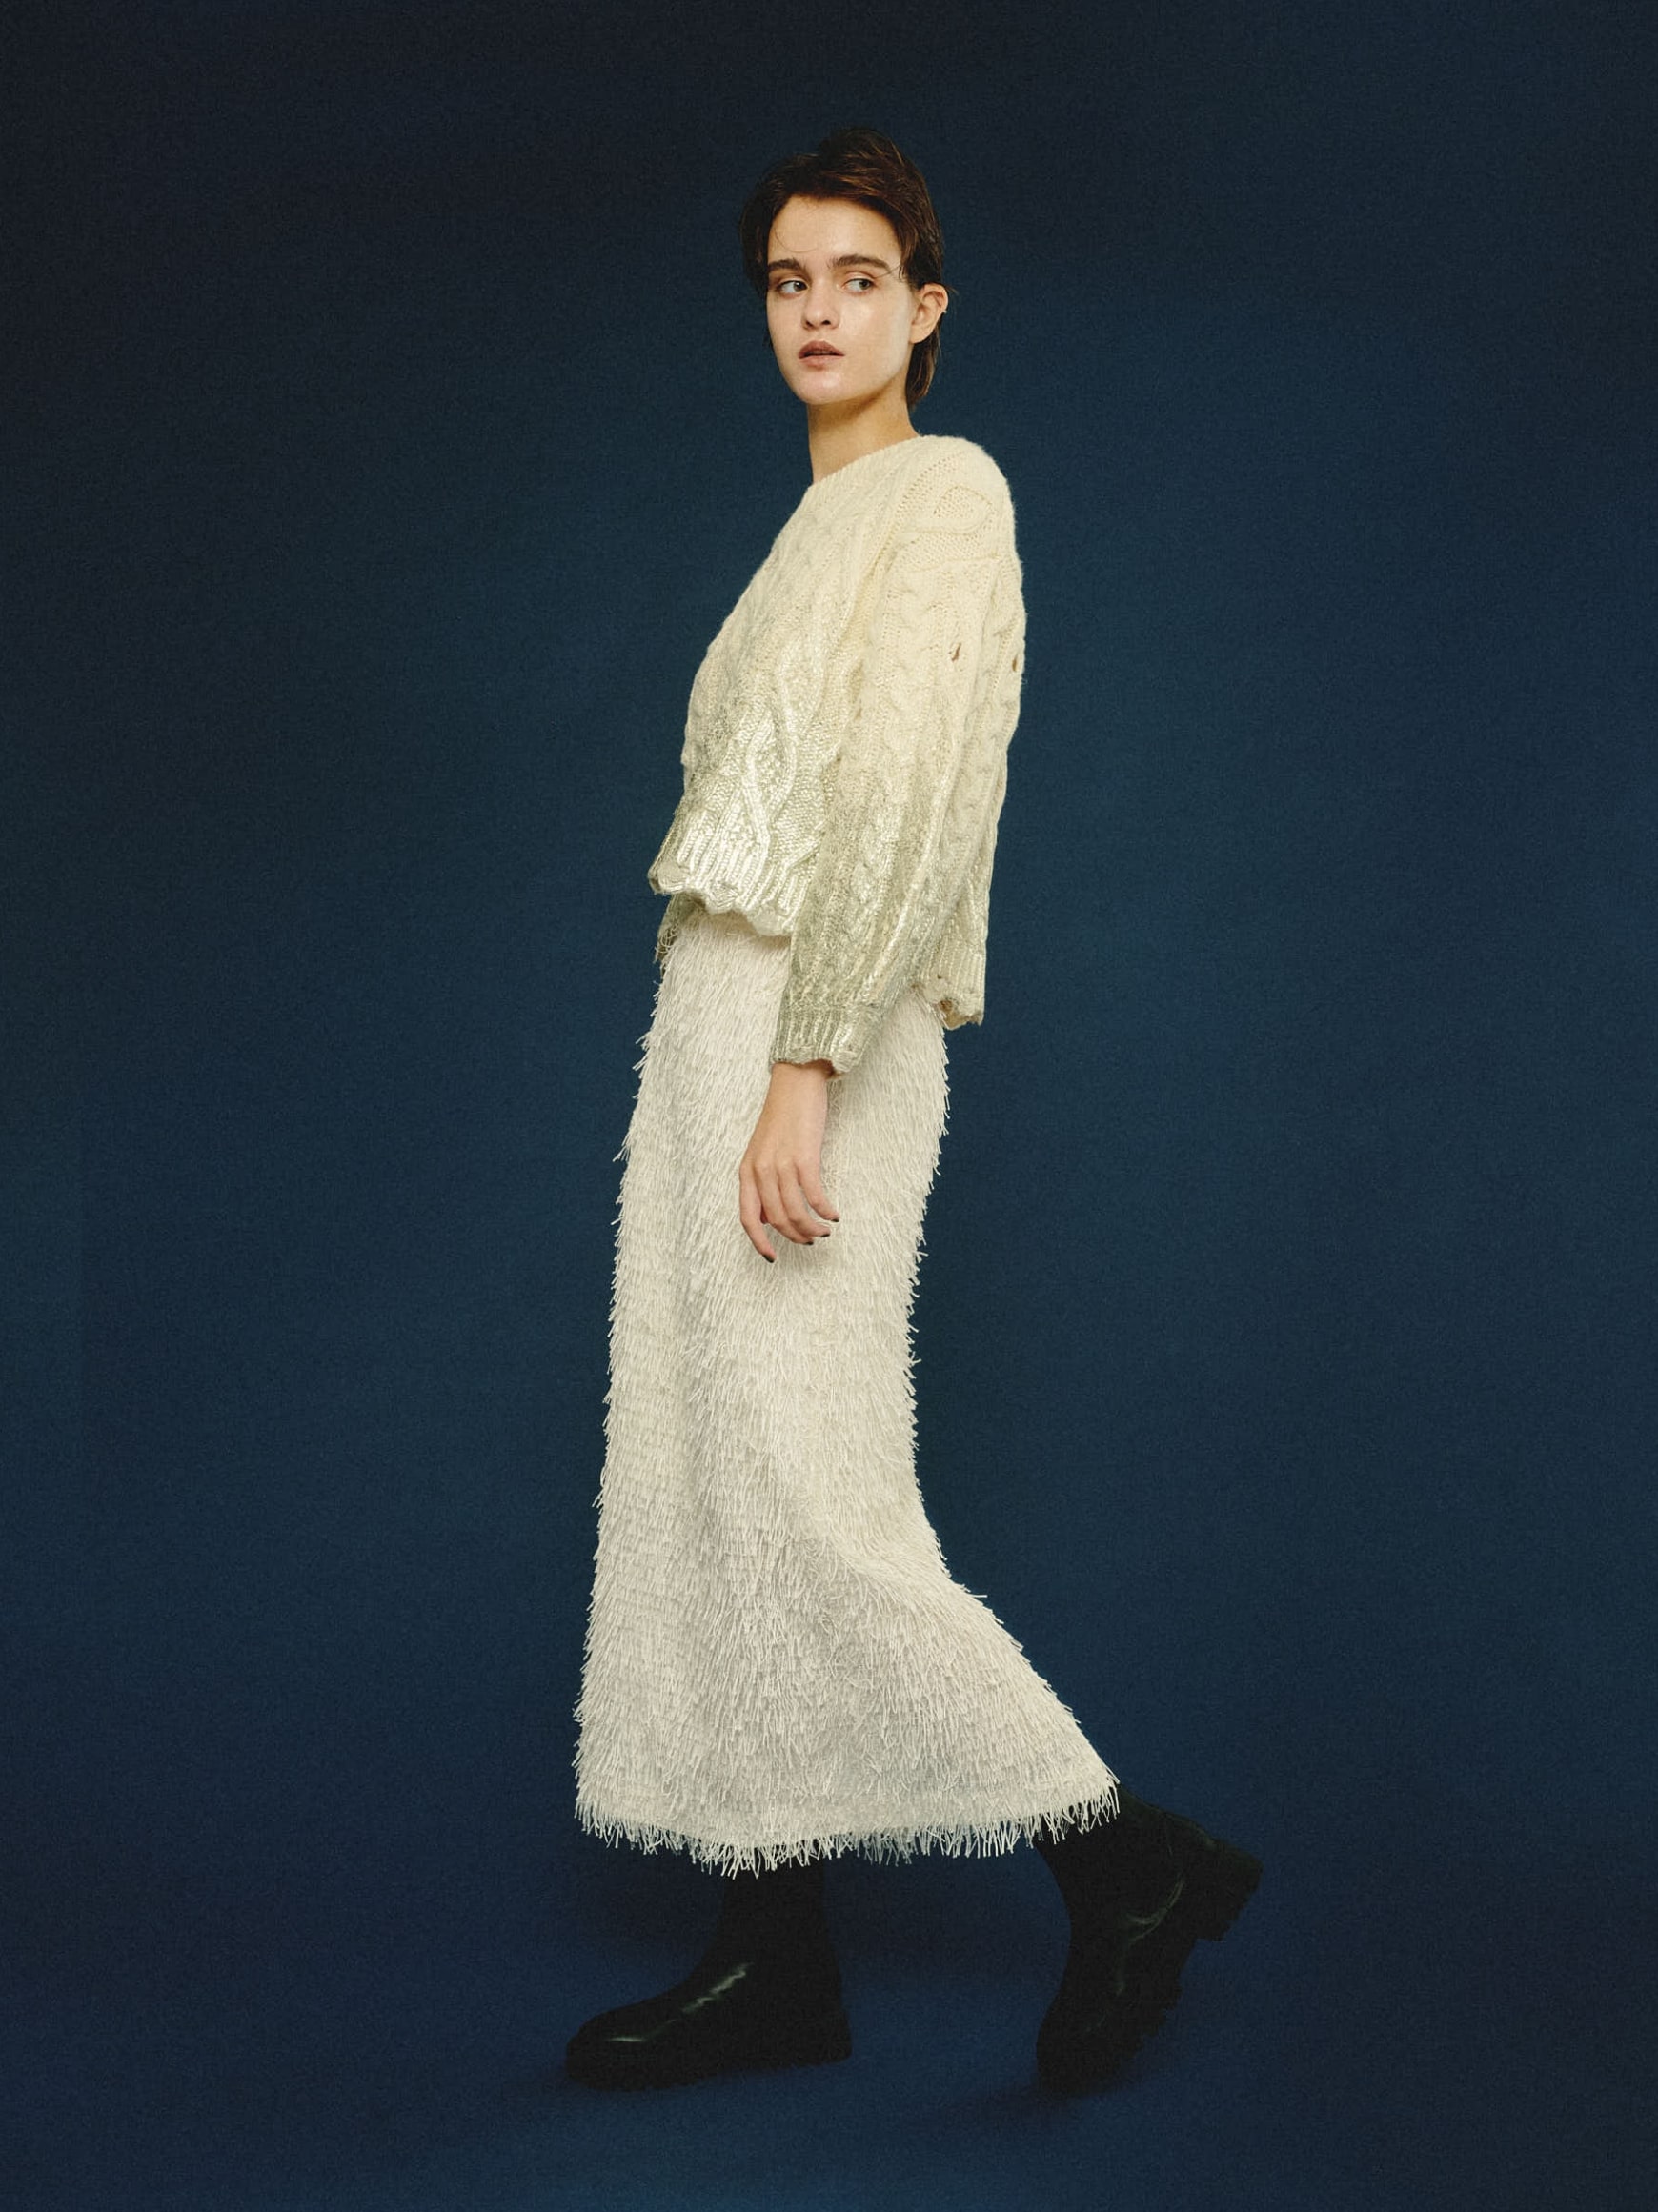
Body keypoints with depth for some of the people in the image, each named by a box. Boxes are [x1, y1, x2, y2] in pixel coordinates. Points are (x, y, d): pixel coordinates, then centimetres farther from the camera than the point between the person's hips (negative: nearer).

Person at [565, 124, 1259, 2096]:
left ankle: (1128, 1861, 2)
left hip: (812, 1024, -9)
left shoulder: (944, 491, -5)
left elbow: (908, 797, -16)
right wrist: (739, 1065, 15)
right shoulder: (823, 525, 21)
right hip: (720, 1010, 9)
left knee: (798, 1495, -10)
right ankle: (776, 1956, 13)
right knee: (707, 1489, 7)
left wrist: (803, 1071, -22)